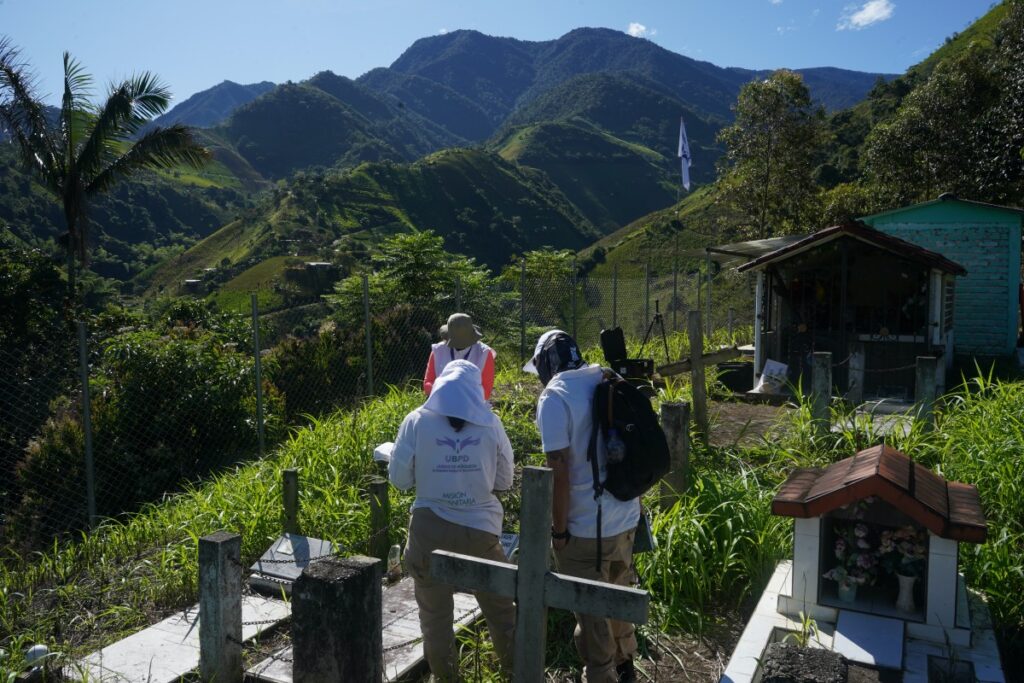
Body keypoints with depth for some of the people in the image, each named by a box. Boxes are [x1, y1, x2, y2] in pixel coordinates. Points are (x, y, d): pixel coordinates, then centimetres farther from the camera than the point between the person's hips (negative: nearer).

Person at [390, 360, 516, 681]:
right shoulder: (490, 423, -3)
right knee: (500, 609, 19)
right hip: (480, 528, 1)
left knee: (435, 613, 17)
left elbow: (399, 479, 0)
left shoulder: (417, 421, -6)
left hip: (430, 530, -1)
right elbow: (504, 481, 5)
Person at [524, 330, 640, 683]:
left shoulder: (554, 397, -16)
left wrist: (558, 530, -11)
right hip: (626, 519, 7)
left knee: (591, 612, 10)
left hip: (585, 528, -7)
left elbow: (559, 471, -21)